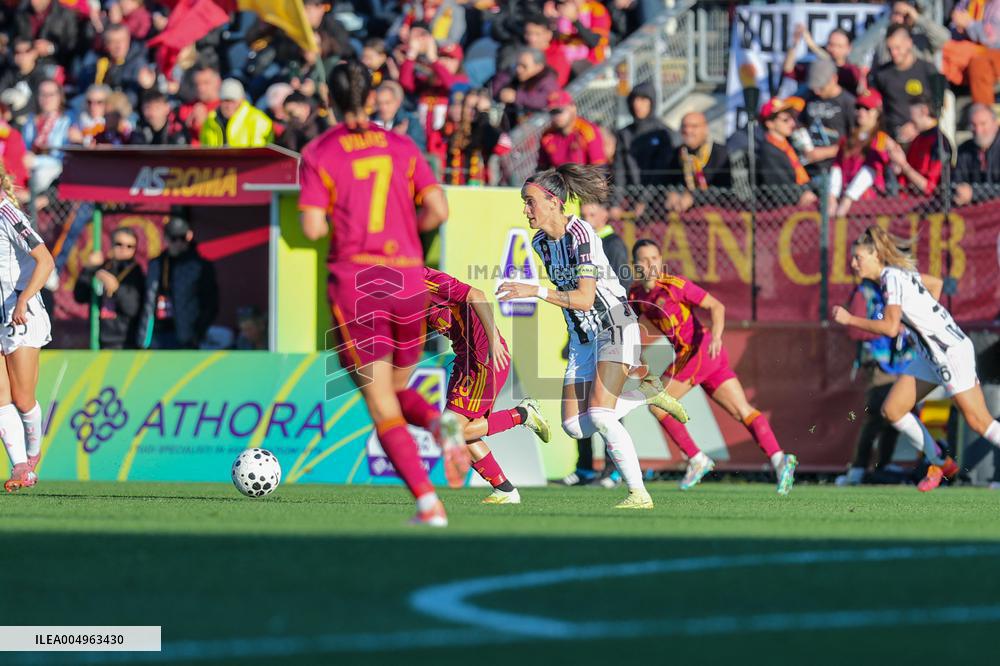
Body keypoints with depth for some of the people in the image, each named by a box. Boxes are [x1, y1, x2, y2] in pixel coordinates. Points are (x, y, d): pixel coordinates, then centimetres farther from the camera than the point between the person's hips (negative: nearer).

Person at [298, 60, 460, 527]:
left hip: (355, 282, -3)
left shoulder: (318, 155, -2)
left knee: (383, 408, 0)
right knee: (398, 390, 22)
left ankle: (428, 502, -12)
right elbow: (438, 211, 0)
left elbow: (313, 229, -9)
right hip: (408, 279, 3)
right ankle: (443, 425, -11)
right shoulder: (402, 147, 6)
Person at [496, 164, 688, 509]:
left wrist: (535, 292, -35)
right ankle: (647, 394, 17)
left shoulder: (581, 235, -21)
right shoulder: (540, 242, 4)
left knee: (599, 416, -22)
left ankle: (638, 494, -12)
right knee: (575, 427, -2)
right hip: (582, 337, 8)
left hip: (615, 328, -8)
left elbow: (585, 299, -29)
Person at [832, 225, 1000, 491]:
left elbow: (890, 328, -29)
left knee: (978, 421, -11)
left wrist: (849, 319, -20)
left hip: (952, 350, -10)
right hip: (930, 354, 10)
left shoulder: (893, 278, -19)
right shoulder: (898, 272, 9)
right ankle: (940, 463, 17)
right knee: (892, 410, 7)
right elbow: (936, 283, 25)